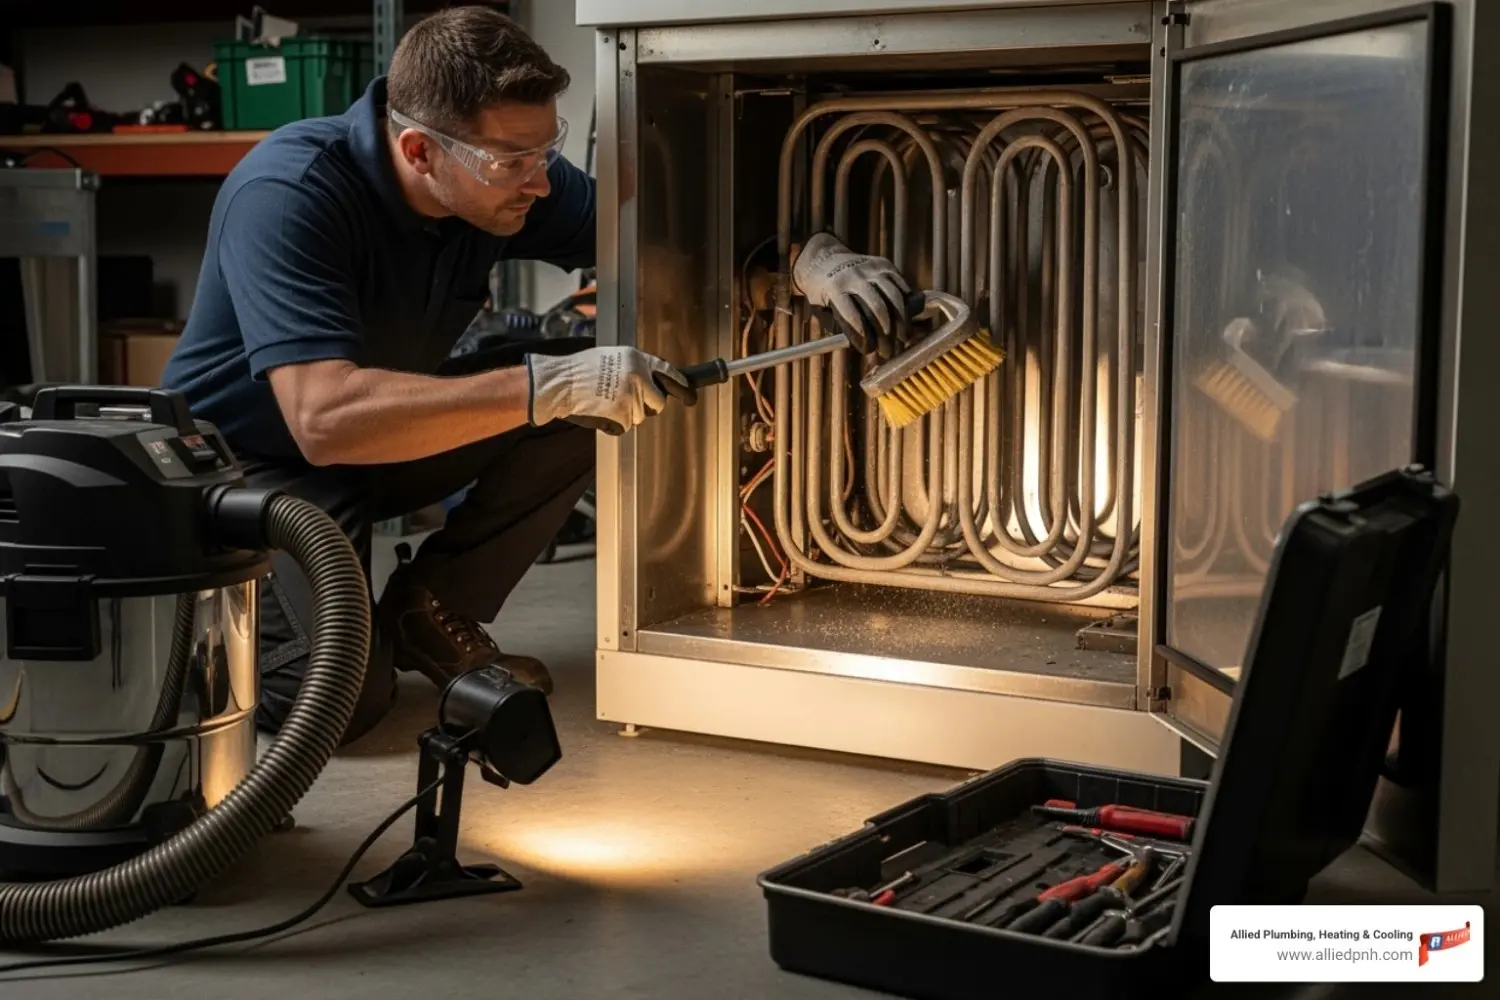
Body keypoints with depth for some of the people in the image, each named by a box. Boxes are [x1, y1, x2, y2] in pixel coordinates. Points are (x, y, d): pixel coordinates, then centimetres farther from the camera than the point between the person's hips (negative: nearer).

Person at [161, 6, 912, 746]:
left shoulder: (510, 176, -15)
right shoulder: (288, 196, -33)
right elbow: (326, 419, -44)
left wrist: (808, 255, -26)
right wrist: (550, 386, -47)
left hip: (386, 432, 6)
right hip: (247, 457, -6)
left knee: (587, 396, -16)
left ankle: (433, 609, 1)